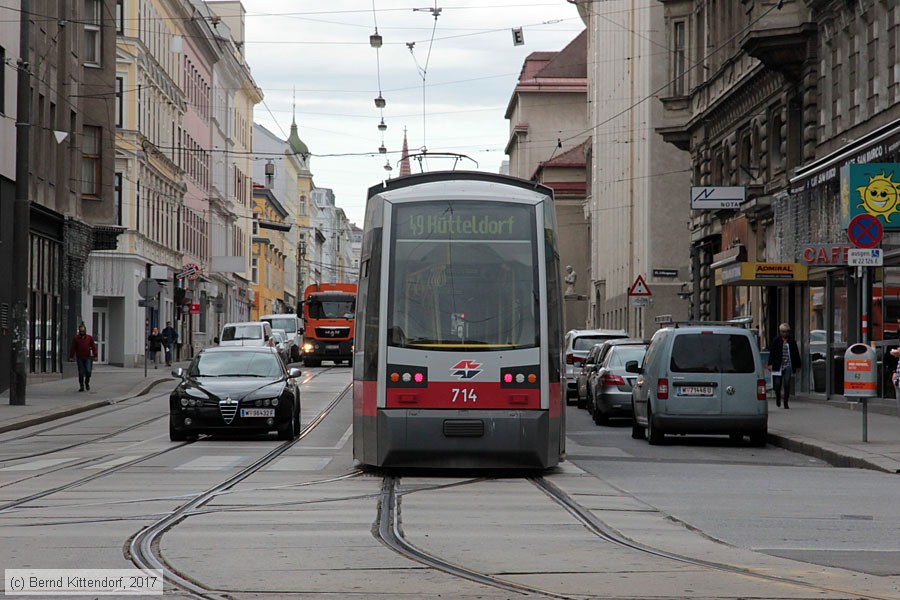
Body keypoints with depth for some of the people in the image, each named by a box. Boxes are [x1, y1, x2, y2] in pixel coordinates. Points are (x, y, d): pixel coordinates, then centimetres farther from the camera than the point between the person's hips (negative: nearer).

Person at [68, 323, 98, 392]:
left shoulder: (90, 338, 5)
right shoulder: (75, 339, 5)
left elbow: (93, 347, 3)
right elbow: (73, 348, 4)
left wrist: (95, 355, -4)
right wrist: (71, 356, -2)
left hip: (88, 358, -1)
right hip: (80, 358, 1)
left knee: (88, 371, -10)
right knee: (81, 373, 2)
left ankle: (87, 382, 17)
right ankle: (81, 386, 10)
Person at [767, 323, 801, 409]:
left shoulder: (792, 341, 8)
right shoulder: (776, 341, 3)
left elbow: (796, 354, 12)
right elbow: (771, 353, 1)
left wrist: (798, 366, 11)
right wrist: (770, 364, -8)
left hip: (788, 366, 1)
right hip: (778, 366, -1)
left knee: (787, 384, -4)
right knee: (778, 383, 0)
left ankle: (786, 403, 1)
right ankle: (778, 398, 27)